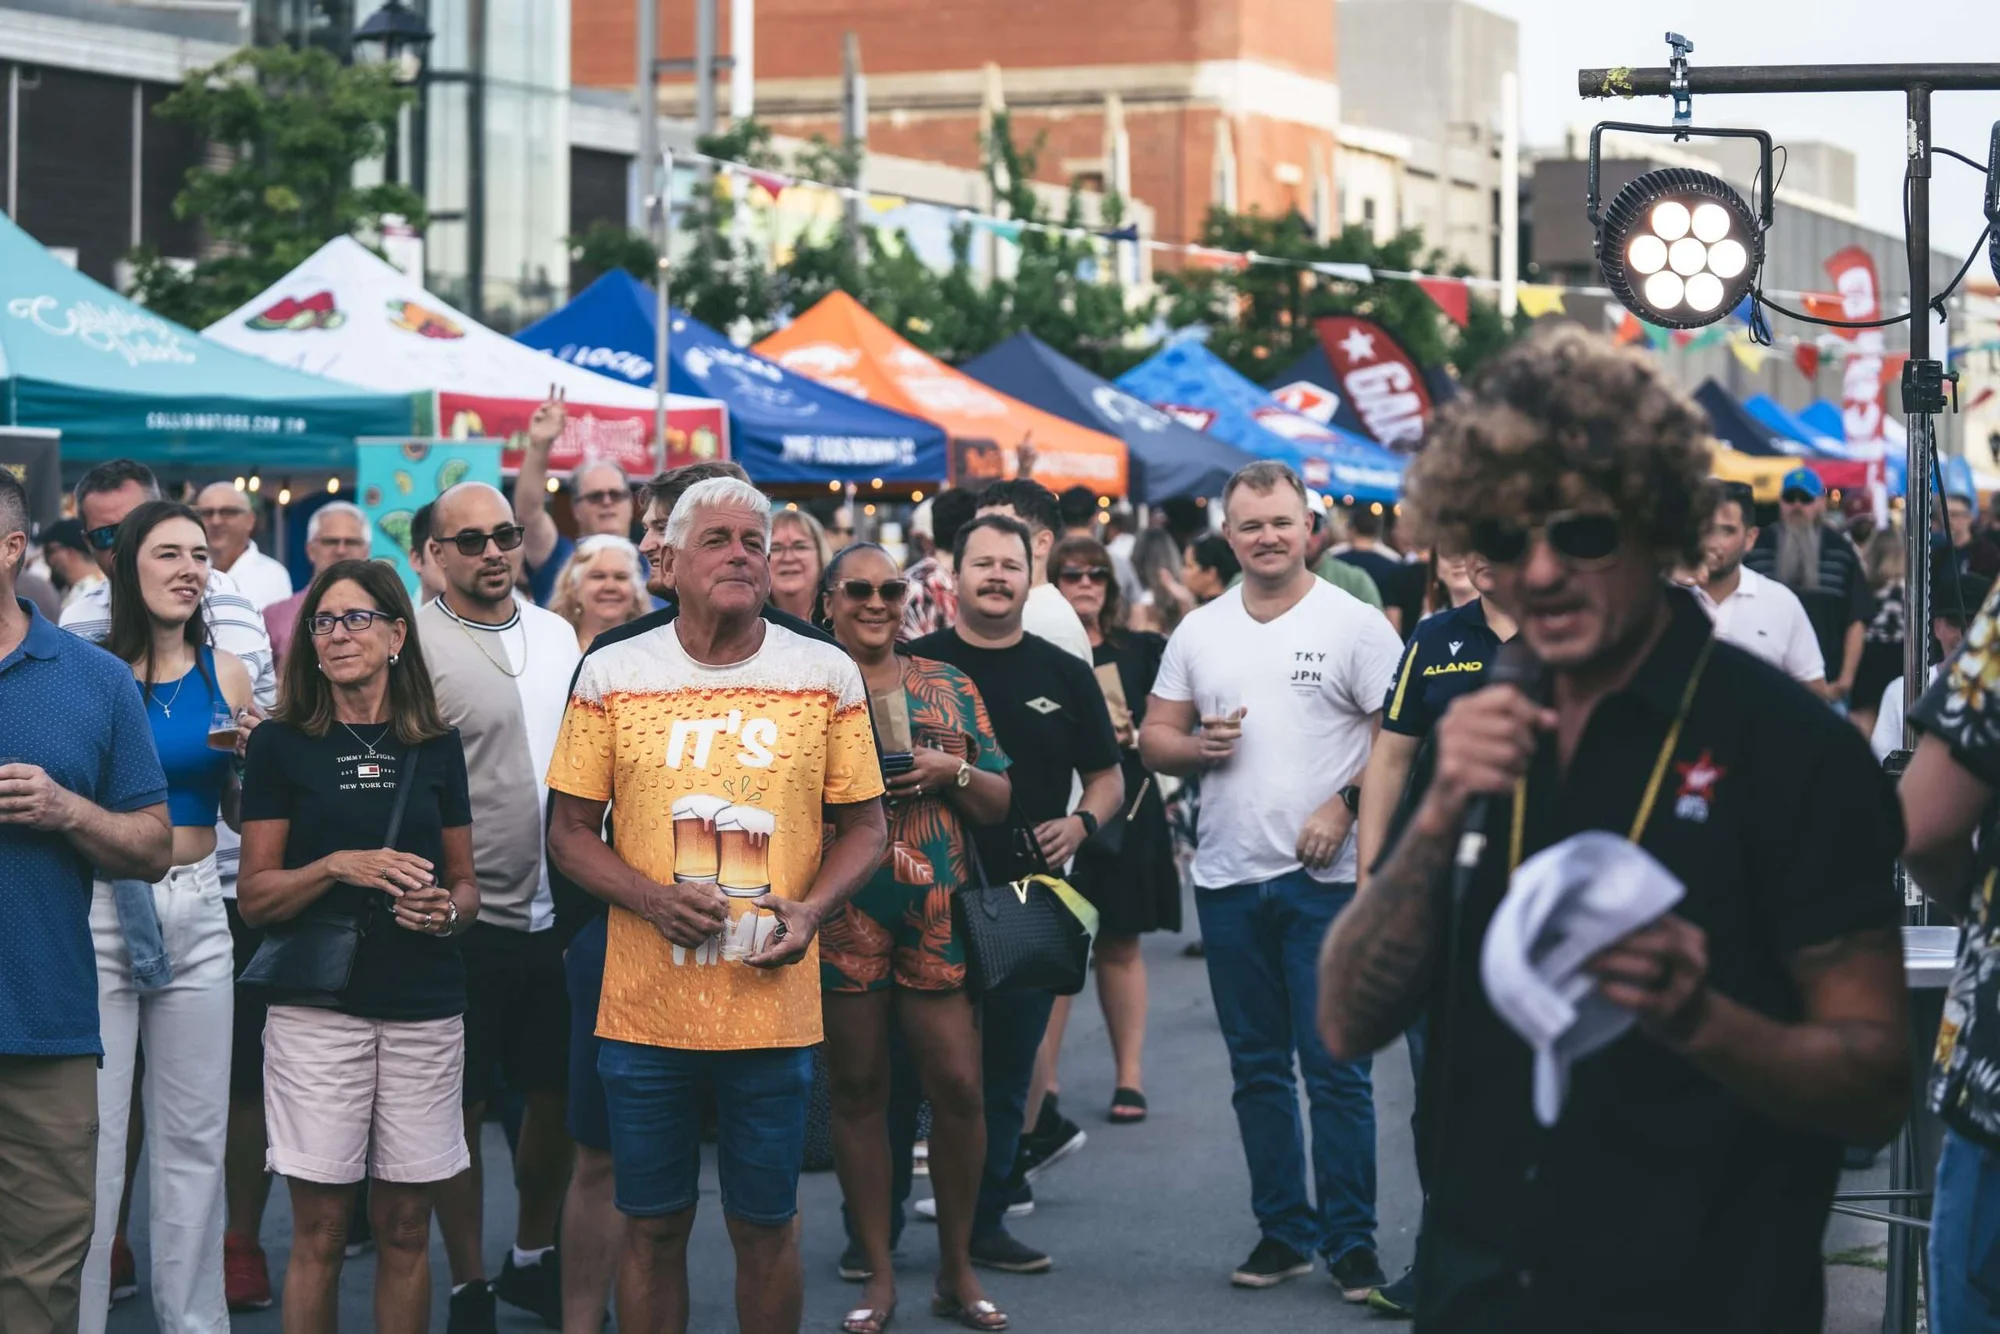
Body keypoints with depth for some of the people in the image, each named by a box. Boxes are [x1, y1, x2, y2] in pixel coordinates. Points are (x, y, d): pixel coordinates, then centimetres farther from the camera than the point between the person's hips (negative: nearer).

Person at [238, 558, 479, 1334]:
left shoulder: (435, 746, 9)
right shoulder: (282, 745, 1)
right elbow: (256, 898, -1)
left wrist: (449, 911, -7)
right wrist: (338, 867, -16)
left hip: (424, 1009, 2)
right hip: (317, 1006, -2)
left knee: (405, 1230, 6)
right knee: (319, 1232, 0)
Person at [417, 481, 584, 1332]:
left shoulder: (557, 635, 9)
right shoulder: (416, 645, -9)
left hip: (559, 911, 6)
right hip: (470, 918, -5)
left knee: (559, 1092, 14)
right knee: (465, 1108, 4)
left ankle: (535, 1257, 31)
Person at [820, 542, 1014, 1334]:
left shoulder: (949, 687, 12)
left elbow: (998, 803, 13)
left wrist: (953, 772, -6)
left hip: (939, 912, 2)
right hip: (842, 912, -1)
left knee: (959, 1086, -3)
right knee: (859, 1090, 4)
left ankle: (957, 1267, 13)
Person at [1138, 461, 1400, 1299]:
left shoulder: (1353, 624, -4)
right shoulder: (1200, 631, 10)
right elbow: (1154, 736, 14)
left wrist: (1347, 804, -17)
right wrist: (1199, 745, -7)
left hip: (1325, 879, -5)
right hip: (1229, 880, 5)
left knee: (1335, 1067, -3)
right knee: (1257, 1067, 11)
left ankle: (1351, 1239, 5)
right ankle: (1283, 1230, 20)